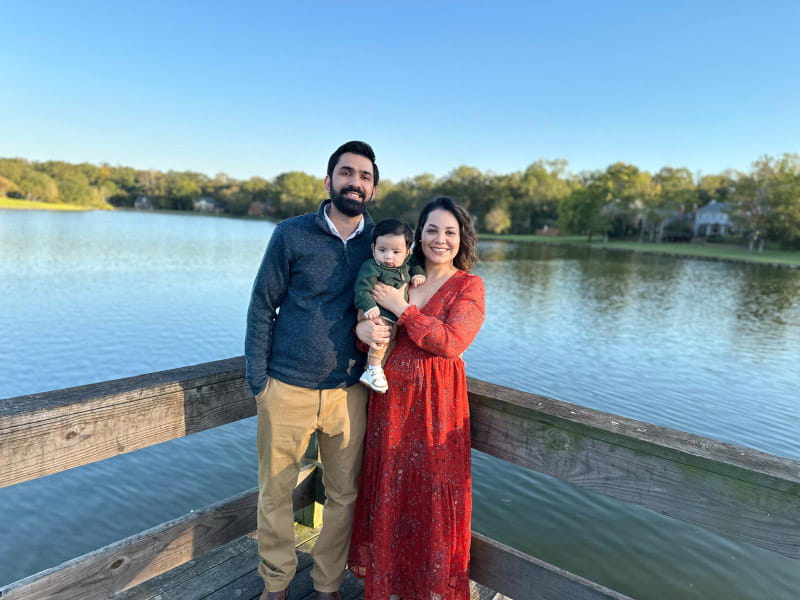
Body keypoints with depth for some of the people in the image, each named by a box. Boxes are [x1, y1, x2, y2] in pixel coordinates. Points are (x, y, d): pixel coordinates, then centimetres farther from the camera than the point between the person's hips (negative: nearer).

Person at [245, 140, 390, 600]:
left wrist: (372, 326, -11)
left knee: (345, 495, 13)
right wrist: (256, 379, -5)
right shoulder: (292, 234, -3)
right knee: (276, 494, 12)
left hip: (349, 392, 2)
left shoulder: (380, 239, 3)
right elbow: (262, 308, -1)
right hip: (286, 389, -1)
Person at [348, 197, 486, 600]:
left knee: (433, 494, 7)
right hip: (390, 399, 4)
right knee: (388, 488, 14)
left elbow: (451, 342, -16)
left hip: (437, 404, -3)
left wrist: (402, 309, -15)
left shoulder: (469, 286, -4)